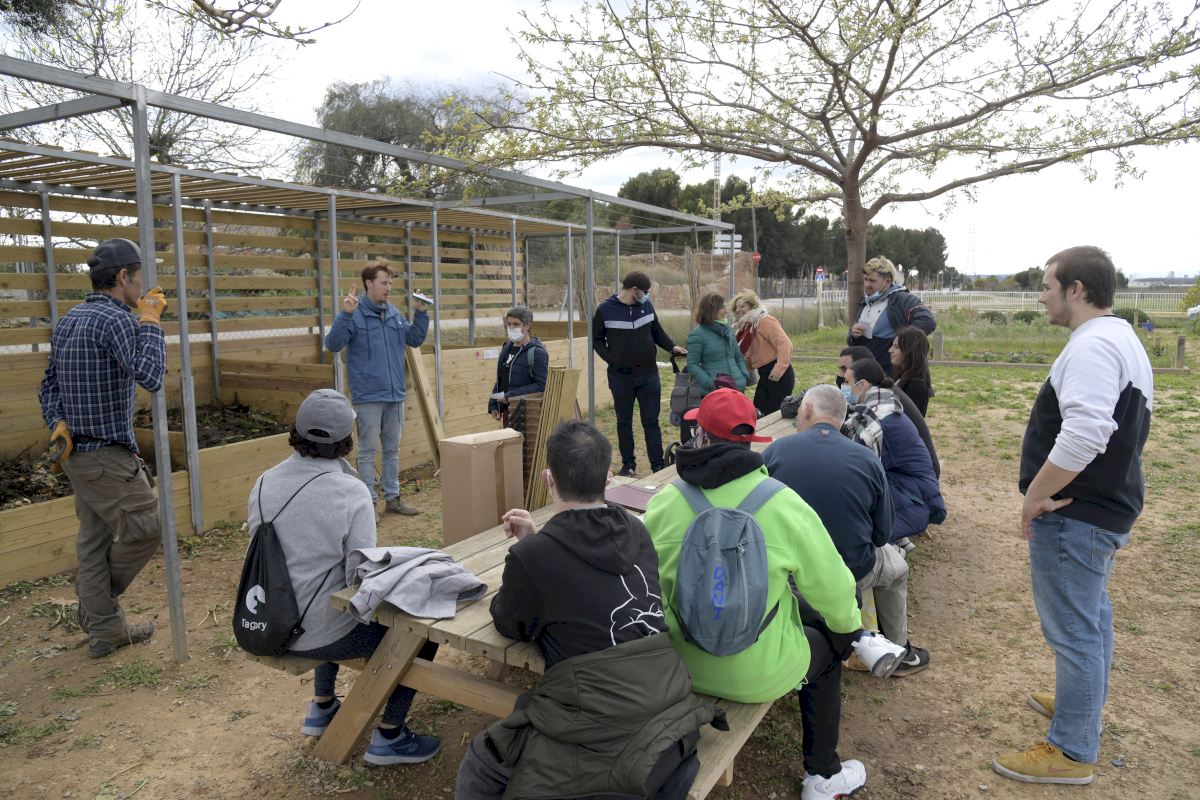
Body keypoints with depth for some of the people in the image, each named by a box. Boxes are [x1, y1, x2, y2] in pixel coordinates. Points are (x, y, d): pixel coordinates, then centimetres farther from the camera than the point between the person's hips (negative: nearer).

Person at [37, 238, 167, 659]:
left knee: (94, 540, 13)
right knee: (143, 529, 3)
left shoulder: (67, 320, 12)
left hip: (76, 451, 10)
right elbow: (150, 377, -27)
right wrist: (151, 320, -19)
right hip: (107, 456, -10)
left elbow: (49, 386, 15)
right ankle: (97, 599, 22)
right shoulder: (116, 319, -18)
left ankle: (103, 630, 22)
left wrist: (59, 426, 3)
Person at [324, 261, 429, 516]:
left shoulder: (394, 313, 8)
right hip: (368, 396, -6)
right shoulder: (355, 314, -10)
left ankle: (392, 498, 25)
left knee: (392, 449, 14)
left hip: (395, 395, 6)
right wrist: (345, 314, -29)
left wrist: (421, 312, 5)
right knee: (368, 451, 2)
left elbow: (414, 339, 17)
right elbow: (333, 344, -18)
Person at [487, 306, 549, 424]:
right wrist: (493, 405, 11)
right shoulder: (507, 348, 13)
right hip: (507, 411, 8)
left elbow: (541, 385, -18)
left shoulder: (537, 352, -12)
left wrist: (511, 396, -19)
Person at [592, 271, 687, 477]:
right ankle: (628, 464, 22)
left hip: (649, 375, 2)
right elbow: (596, 339, 3)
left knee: (651, 421, 5)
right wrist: (611, 359, -10)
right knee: (624, 422, 10)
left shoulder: (646, 305, 3)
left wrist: (672, 347, -3)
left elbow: (657, 332, 14)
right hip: (620, 376, -1)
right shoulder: (605, 310, -5)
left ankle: (658, 465, 10)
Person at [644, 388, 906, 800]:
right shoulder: (784, 504, -19)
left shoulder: (663, 503, -13)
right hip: (759, 674, -2)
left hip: (681, 666, 3)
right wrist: (851, 626, 14)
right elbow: (831, 585, -10)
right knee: (825, 646, 30)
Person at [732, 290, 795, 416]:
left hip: (779, 375, -9)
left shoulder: (765, 321, -12)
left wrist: (779, 369, -29)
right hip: (765, 376, 9)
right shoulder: (746, 326, 16)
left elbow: (784, 343, -22)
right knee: (759, 413, 10)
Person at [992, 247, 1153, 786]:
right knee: (1091, 614, 24)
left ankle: (1071, 751, 12)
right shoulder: (1123, 341, 13)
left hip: (1075, 517, -11)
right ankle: (1084, 703, 43)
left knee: (1074, 630, -1)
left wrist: (1035, 495, -23)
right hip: (1106, 505, 11)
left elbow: (1084, 436, -34)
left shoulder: (1091, 347, -22)